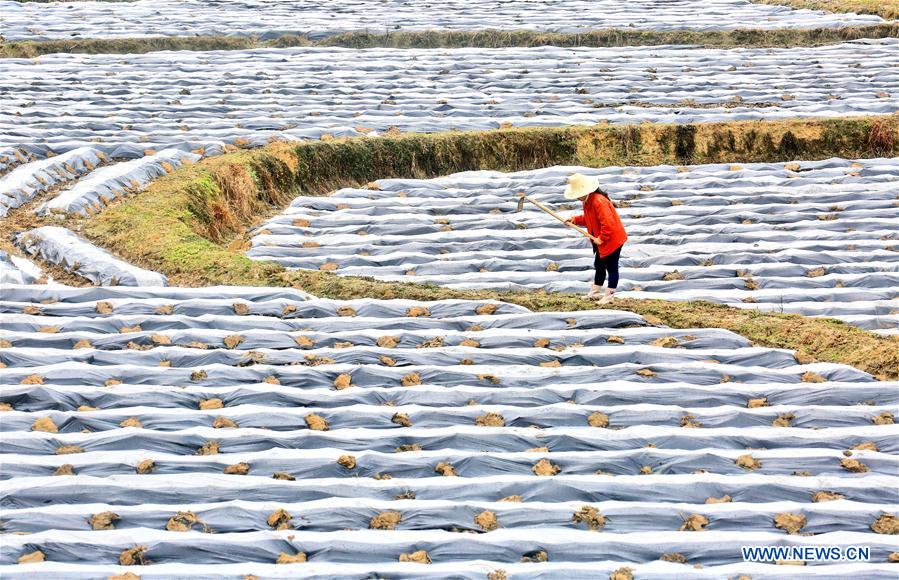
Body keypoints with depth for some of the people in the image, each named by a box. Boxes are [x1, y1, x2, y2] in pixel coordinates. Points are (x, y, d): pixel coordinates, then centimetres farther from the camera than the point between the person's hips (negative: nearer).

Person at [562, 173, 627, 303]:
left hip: (612, 240, -11)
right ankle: (595, 293, 31)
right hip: (601, 241, 11)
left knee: (611, 267, 0)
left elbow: (608, 223, -32)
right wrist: (575, 220, 3)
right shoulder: (588, 201, 4)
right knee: (599, 265, 19)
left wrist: (601, 238, -22)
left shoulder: (599, 201, -29)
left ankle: (609, 296, 8)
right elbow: (588, 219, 19)